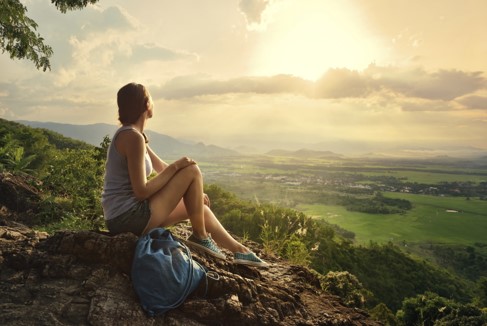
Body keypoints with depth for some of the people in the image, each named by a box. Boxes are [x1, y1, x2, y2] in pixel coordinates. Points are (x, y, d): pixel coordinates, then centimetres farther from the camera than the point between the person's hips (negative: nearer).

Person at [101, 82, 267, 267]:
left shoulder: (129, 134, 12)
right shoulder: (133, 137, -19)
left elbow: (162, 168, 18)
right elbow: (142, 191, -22)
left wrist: (195, 192, 12)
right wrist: (176, 166, -13)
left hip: (125, 216, 10)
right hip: (129, 217, -10)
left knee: (200, 208, 14)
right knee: (192, 171, -10)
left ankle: (239, 250, 23)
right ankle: (200, 236, 3)